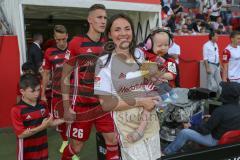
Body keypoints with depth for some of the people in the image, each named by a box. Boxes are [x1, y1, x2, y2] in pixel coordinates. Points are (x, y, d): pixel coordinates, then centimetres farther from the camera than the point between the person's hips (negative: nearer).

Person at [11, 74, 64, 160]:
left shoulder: (42, 105, 0)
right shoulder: (16, 110, -17)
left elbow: (49, 123, 9)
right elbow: (20, 134, -20)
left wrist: (63, 120, -7)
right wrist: (42, 127, -26)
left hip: (42, 149, 5)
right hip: (27, 152, -5)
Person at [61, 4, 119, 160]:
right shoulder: (76, 43, -10)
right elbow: (65, 76, -6)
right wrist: (66, 107, -10)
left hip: (103, 104, 4)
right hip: (82, 105, -3)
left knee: (113, 141, 3)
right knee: (77, 146, 8)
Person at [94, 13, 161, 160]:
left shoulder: (140, 55, 4)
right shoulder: (104, 62, -13)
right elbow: (105, 104, -17)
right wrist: (139, 102, -17)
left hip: (151, 122, 6)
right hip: (128, 127, -6)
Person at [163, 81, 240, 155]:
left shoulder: (221, 110, -29)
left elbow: (205, 130, -21)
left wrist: (190, 127, -6)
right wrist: (212, 117, 16)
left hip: (216, 140, -9)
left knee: (184, 132, -11)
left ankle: (166, 152, 8)